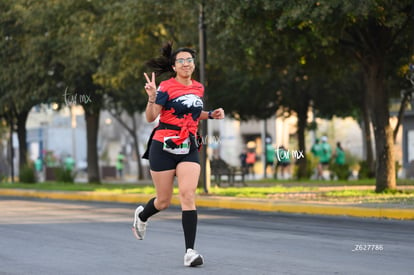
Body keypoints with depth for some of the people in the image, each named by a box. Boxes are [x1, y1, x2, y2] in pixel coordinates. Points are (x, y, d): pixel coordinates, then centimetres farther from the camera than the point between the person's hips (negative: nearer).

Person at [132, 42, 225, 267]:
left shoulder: (198, 88, 10)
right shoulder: (166, 87, -7)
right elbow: (150, 117, -12)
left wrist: (211, 115, 11)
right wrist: (152, 98, -28)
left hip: (188, 149, 3)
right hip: (163, 147, -3)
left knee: (188, 195, -15)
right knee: (164, 201, 7)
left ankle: (190, 251, -17)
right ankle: (142, 215, 44)